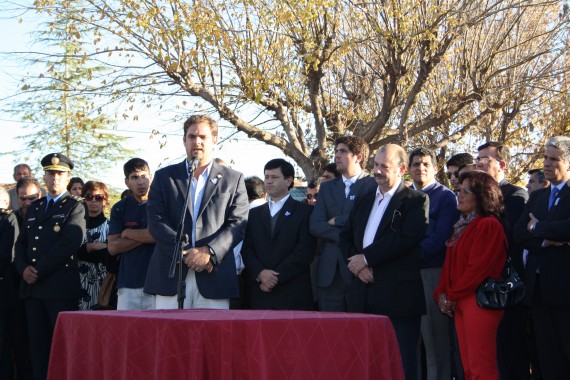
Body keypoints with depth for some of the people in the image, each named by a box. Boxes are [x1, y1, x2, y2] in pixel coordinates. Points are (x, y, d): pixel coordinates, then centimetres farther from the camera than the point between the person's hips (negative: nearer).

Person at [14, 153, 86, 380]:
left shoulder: (75, 207, 1)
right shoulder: (34, 208, 21)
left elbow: (69, 244, -12)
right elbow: (21, 243, 18)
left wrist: (39, 271, -13)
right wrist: (24, 268, -1)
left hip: (60, 287, -6)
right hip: (32, 287, 6)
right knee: (38, 344, 6)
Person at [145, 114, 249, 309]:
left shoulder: (233, 179, 12)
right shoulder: (164, 177, 14)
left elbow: (238, 223, 3)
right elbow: (156, 221, 3)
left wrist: (209, 252, -12)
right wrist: (185, 254, -10)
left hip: (215, 278, 0)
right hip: (170, 276, 1)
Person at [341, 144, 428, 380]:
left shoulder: (416, 201, -2)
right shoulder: (364, 201, 19)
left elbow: (404, 239, -16)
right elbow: (346, 236, 14)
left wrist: (366, 258, -13)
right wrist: (357, 265, -5)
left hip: (397, 296, -6)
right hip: (365, 296, 6)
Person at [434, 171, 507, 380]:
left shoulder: (489, 225, -10)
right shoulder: (462, 225, 18)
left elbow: (479, 267, -16)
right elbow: (450, 263, 17)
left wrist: (452, 295, -9)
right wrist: (442, 293, 3)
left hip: (479, 301, -9)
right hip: (460, 301, 9)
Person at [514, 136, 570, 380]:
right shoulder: (537, 196, 18)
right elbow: (519, 234, 6)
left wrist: (539, 228, -5)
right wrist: (546, 240, -11)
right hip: (539, 287, 6)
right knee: (548, 359, 8)